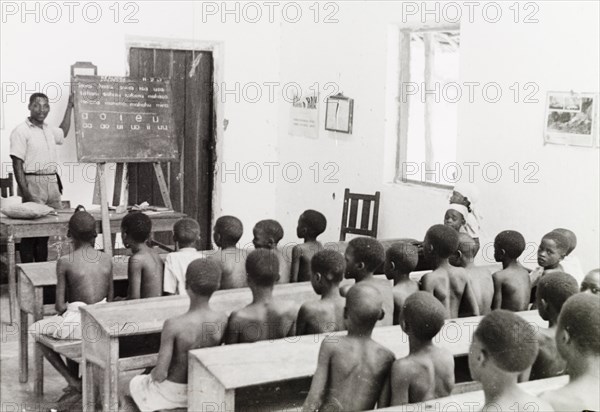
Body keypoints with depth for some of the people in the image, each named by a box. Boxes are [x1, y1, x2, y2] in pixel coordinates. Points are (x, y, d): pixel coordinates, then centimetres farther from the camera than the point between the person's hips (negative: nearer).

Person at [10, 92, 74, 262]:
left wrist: (69, 107, 35)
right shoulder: (21, 131, -7)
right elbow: (17, 164, -11)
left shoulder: (49, 130, 14)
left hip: (52, 184, 7)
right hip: (33, 184, -7)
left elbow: (63, 133, 39)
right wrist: (25, 192, -19)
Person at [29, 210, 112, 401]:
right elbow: (110, 300, 8)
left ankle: (73, 382, 19)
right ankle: (75, 385, 38)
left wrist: (61, 308, 15)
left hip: (78, 324, -5)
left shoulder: (64, 262, -9)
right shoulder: (107, 259, 3)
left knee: (36, 330, 23)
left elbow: (60, 305, -8)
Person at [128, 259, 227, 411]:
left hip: (172, 392, -4)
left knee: (135, 383, 31)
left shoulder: (173, 325, -32)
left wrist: (154, 374, -3)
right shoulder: (223, 320, -19)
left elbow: (160, 373, -26)